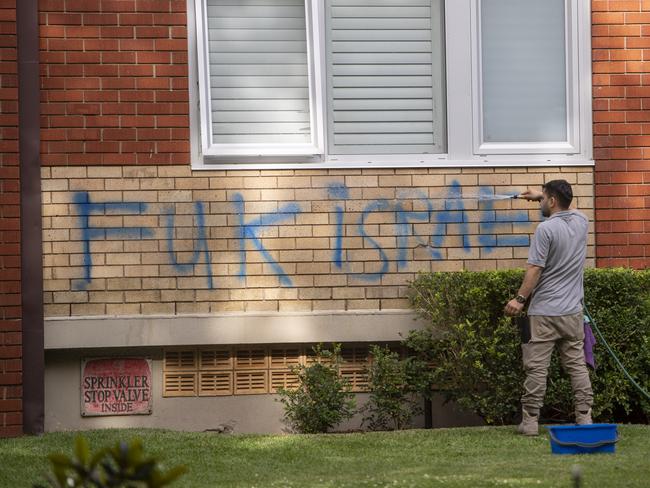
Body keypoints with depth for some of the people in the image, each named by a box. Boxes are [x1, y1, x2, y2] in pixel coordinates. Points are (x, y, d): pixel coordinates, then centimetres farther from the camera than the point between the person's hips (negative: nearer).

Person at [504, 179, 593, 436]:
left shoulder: (546, 229, -14)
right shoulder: (581, 222, 7)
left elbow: (535, 269, -16)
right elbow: (565, 208, 33)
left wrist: (520, 299, -10)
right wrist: (542, 196, 40)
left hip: (544, 312, -6)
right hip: (573, 312, 6)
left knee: (537, 367, -2)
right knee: (577, 365, 8)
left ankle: (530, 421, -1)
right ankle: (584, 417, 4)